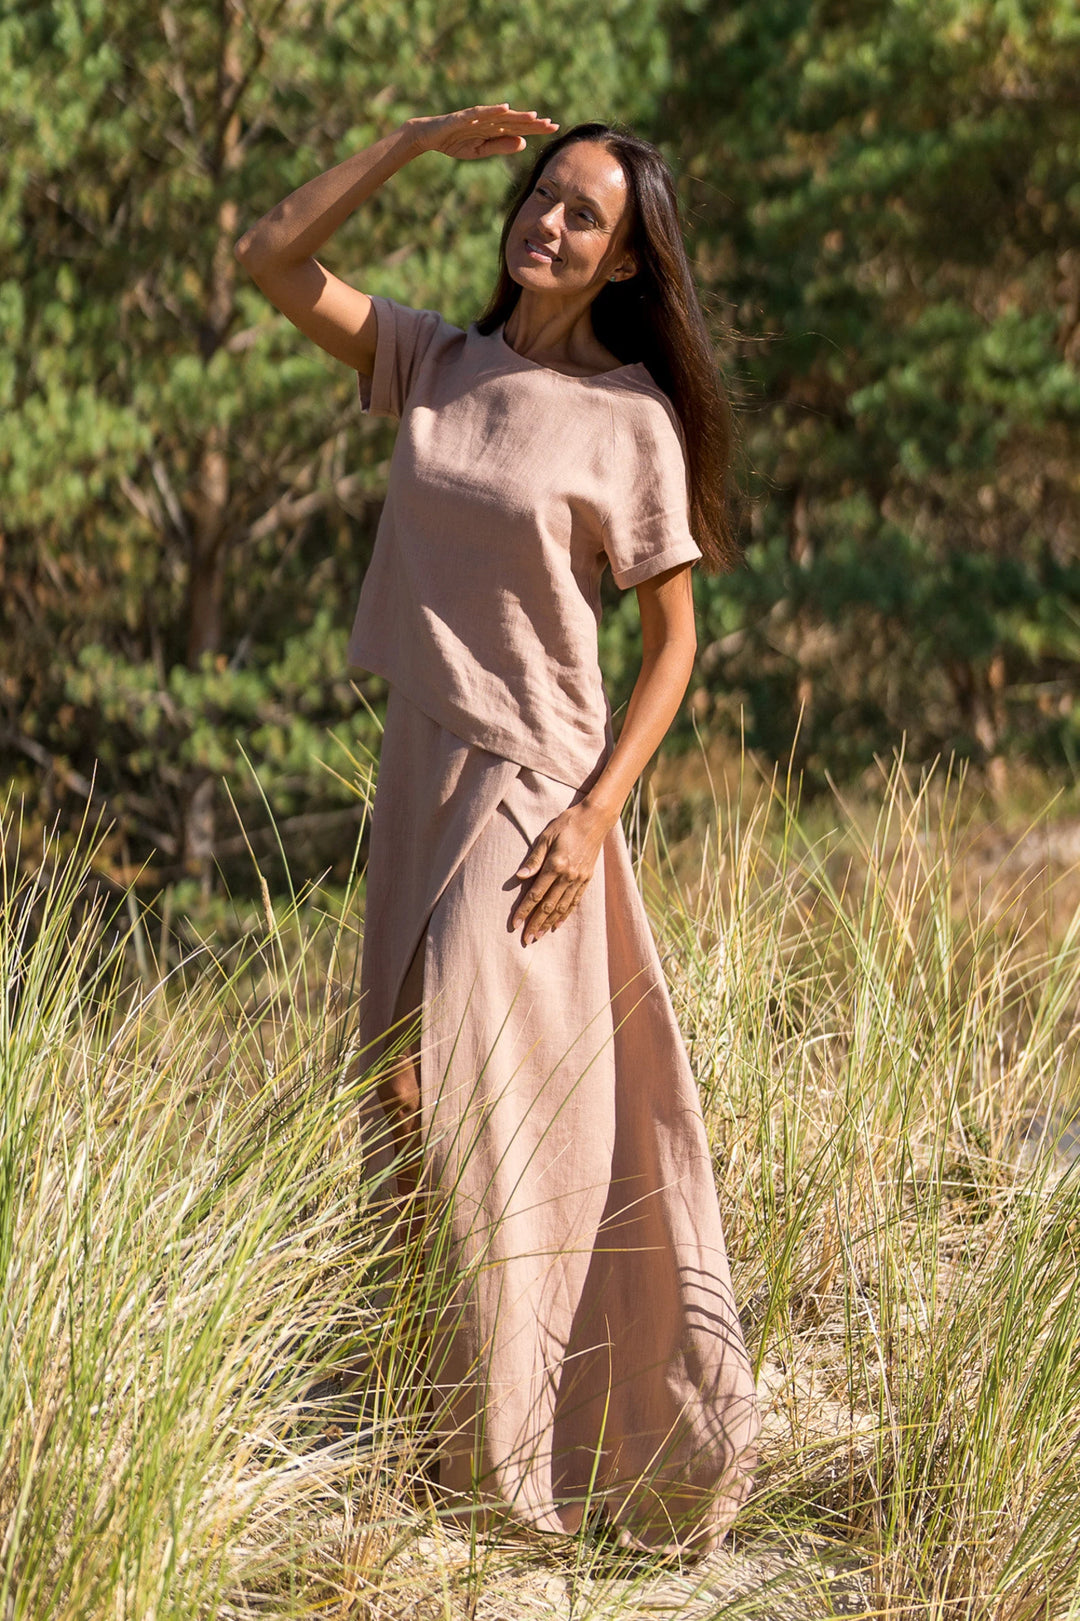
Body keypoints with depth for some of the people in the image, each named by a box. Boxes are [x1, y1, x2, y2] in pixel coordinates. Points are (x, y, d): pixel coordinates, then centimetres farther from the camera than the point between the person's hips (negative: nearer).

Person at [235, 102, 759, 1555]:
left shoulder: (632, 424, -8)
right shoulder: (435, 362, 6)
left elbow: (674, 639, -5)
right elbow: (274, 258, 5)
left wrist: (597, 812, -14)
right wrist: (421, 139, -2)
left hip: (533, 783, -6)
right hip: (420, 768, 6)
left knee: (470, 1102, -8)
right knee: (419, 1101, 11)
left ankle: (507, 1460, 3)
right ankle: (443, 1426, 22)